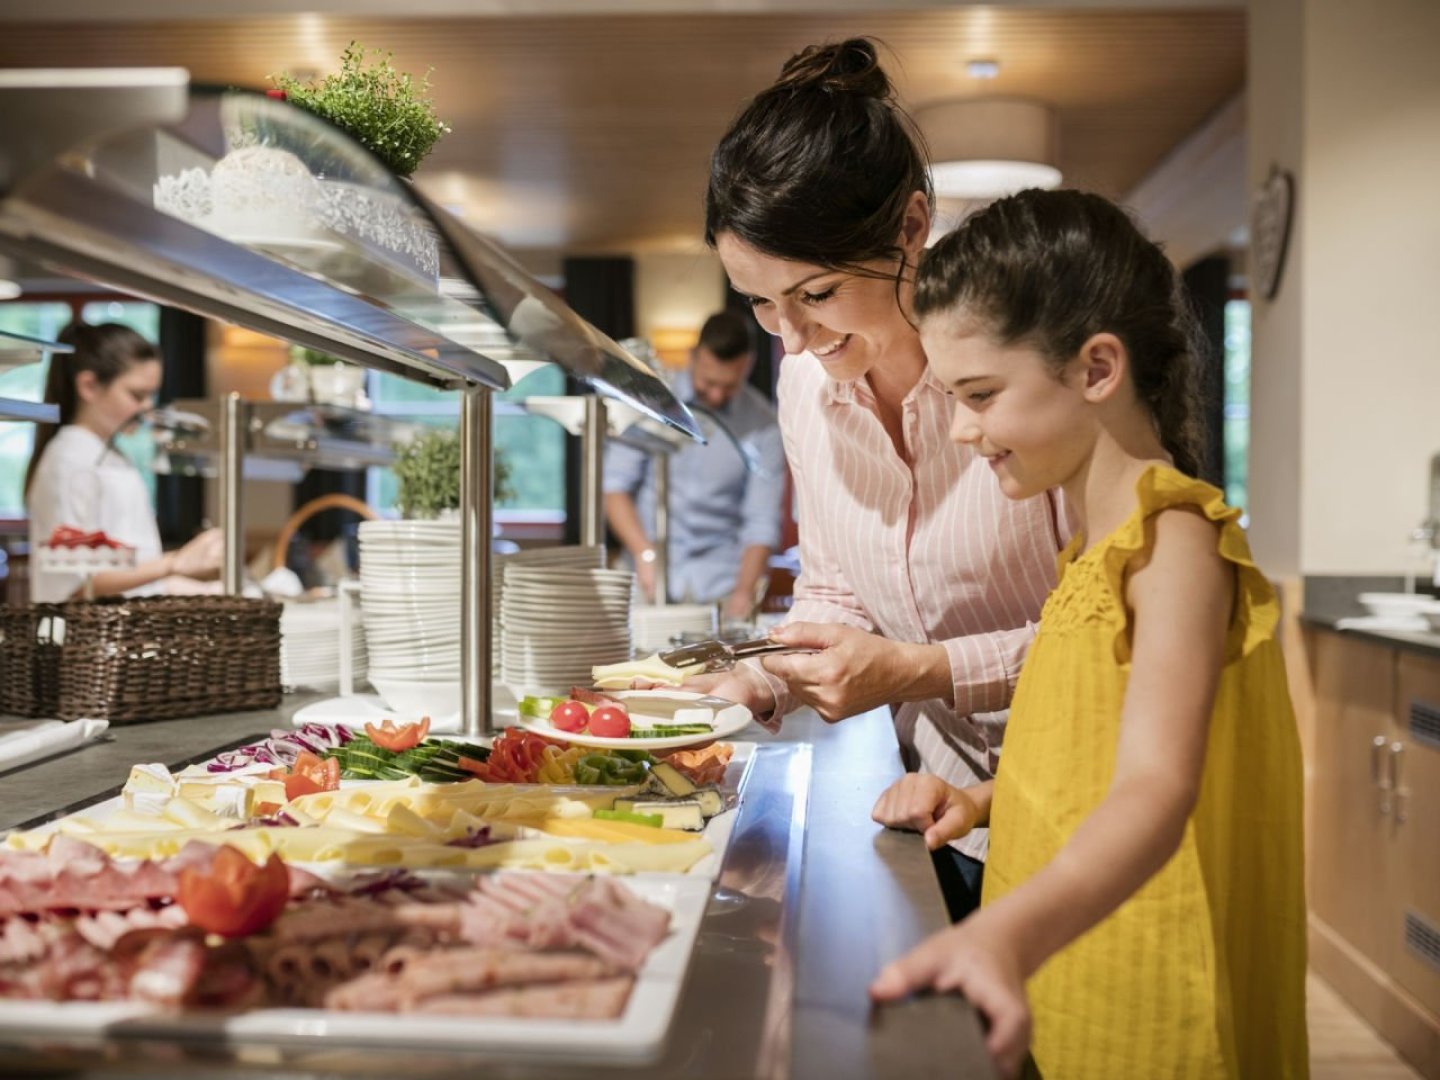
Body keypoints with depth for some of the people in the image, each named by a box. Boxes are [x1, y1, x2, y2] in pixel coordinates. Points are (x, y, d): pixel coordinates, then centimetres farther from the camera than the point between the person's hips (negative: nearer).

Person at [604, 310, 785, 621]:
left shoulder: (763, 425, -2)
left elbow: (763, 522, -5)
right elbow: (614, 485, -3)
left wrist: (744, 591, -18)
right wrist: (645, 554, -16)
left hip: (721, 582, 0)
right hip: (651, 575, 0)